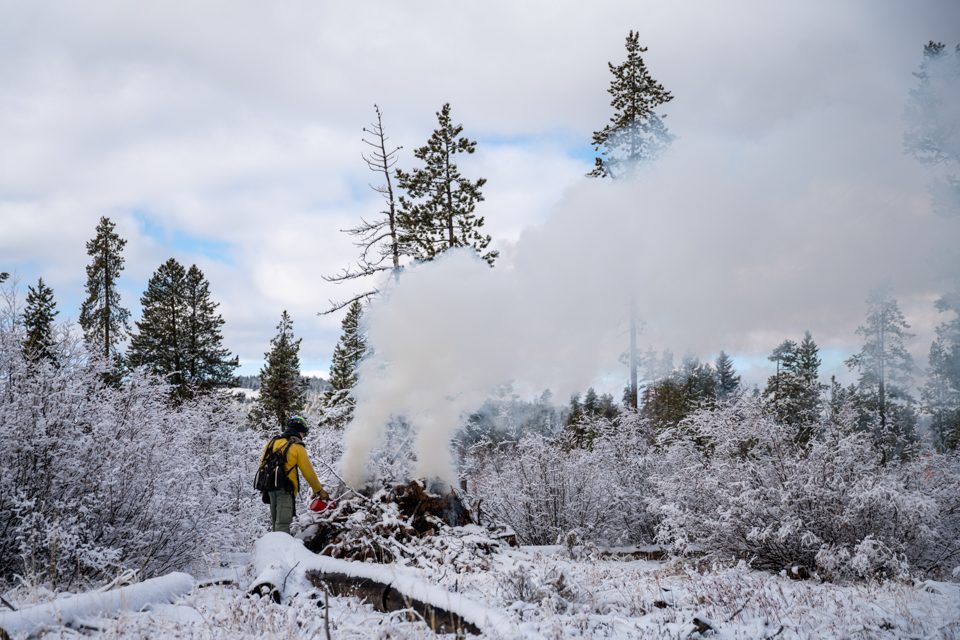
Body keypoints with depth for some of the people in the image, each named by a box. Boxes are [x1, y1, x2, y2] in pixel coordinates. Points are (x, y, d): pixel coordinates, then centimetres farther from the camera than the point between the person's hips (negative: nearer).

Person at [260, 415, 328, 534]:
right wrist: (319, 491, 6)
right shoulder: (298, 447, -4)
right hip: (286, 489, -6)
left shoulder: (272, 443, 14)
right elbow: (308, 472, -4)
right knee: (283, 523, -11)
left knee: (276, 521, 16)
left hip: (271, 487, 6)